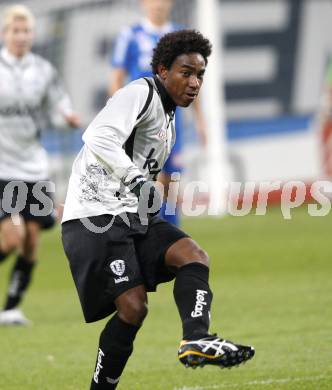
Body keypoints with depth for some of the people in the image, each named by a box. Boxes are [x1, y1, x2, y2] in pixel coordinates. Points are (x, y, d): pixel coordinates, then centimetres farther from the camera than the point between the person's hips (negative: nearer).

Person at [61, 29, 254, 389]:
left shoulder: (167, 118, 21)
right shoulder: (139, 93, -10)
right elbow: (99, 138, -27)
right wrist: (136, 180, -30)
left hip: (133, 215, 9)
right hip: (96, 215, -9)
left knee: (194, 256, -13)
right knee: (133, 306, -15)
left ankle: (196, 340, -31)